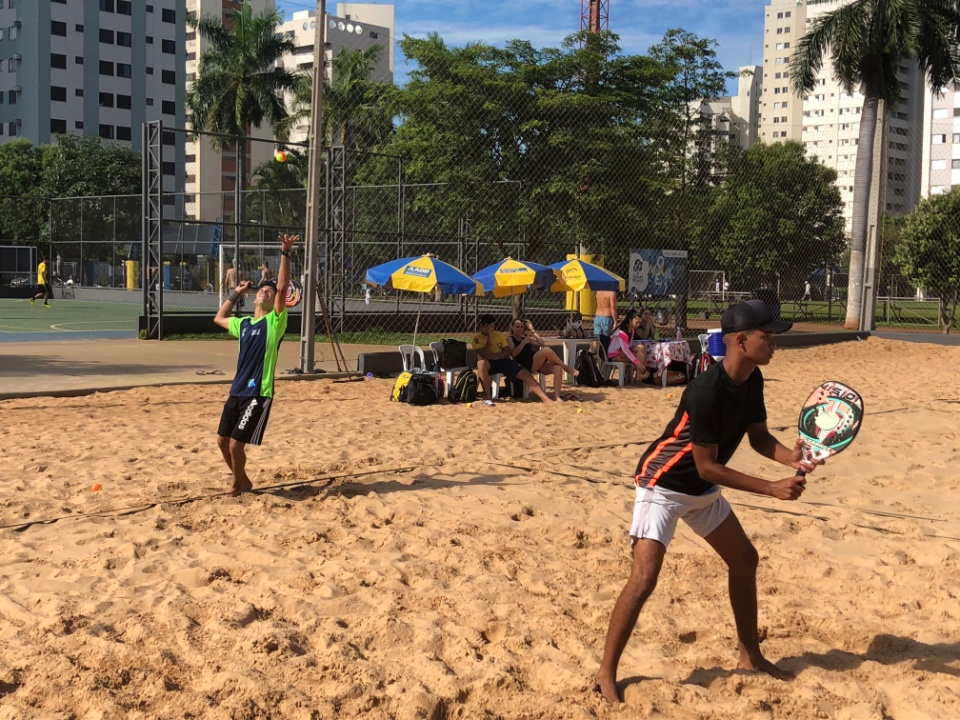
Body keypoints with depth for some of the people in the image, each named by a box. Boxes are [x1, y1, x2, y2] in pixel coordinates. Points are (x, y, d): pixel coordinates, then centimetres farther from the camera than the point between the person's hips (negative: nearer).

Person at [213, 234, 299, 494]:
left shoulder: (275, 322, -4)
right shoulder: (243, 324, 14)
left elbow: (283, 287, -16)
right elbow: (219, 318, 33)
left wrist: (285, 253, -21)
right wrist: (235, 294, 27)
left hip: (258, 394, -7)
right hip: (237, 392, 7)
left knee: (236, 444, -6)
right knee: (222, 441, 11)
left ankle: (240, 484, 18)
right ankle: (240, 481, 31)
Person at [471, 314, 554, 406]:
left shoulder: (499, 335, 14)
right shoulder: (477, 338, 1)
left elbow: (508, 352, 6)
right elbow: (484, 355, -12)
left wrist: (497, 356, -14)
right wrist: (489, 337, -12)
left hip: (504, 360, 4)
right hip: (489, 363, -4)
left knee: (525, 374, -17)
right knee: (481, 363, -41)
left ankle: (546, 399, -23)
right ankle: (487, 397, -34)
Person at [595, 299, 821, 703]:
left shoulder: (752, 379, -6)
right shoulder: (706, 392, -32)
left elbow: (758, 436, 5)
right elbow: (707, 467, -26)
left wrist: (790, 457, -16)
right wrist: (772, 488, -26)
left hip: (703, 490, 9)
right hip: (664, 484, -9)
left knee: (745, 559, 15)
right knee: (644, 578, -17)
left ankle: (750, 656, 32)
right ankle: (606, 674, -3)